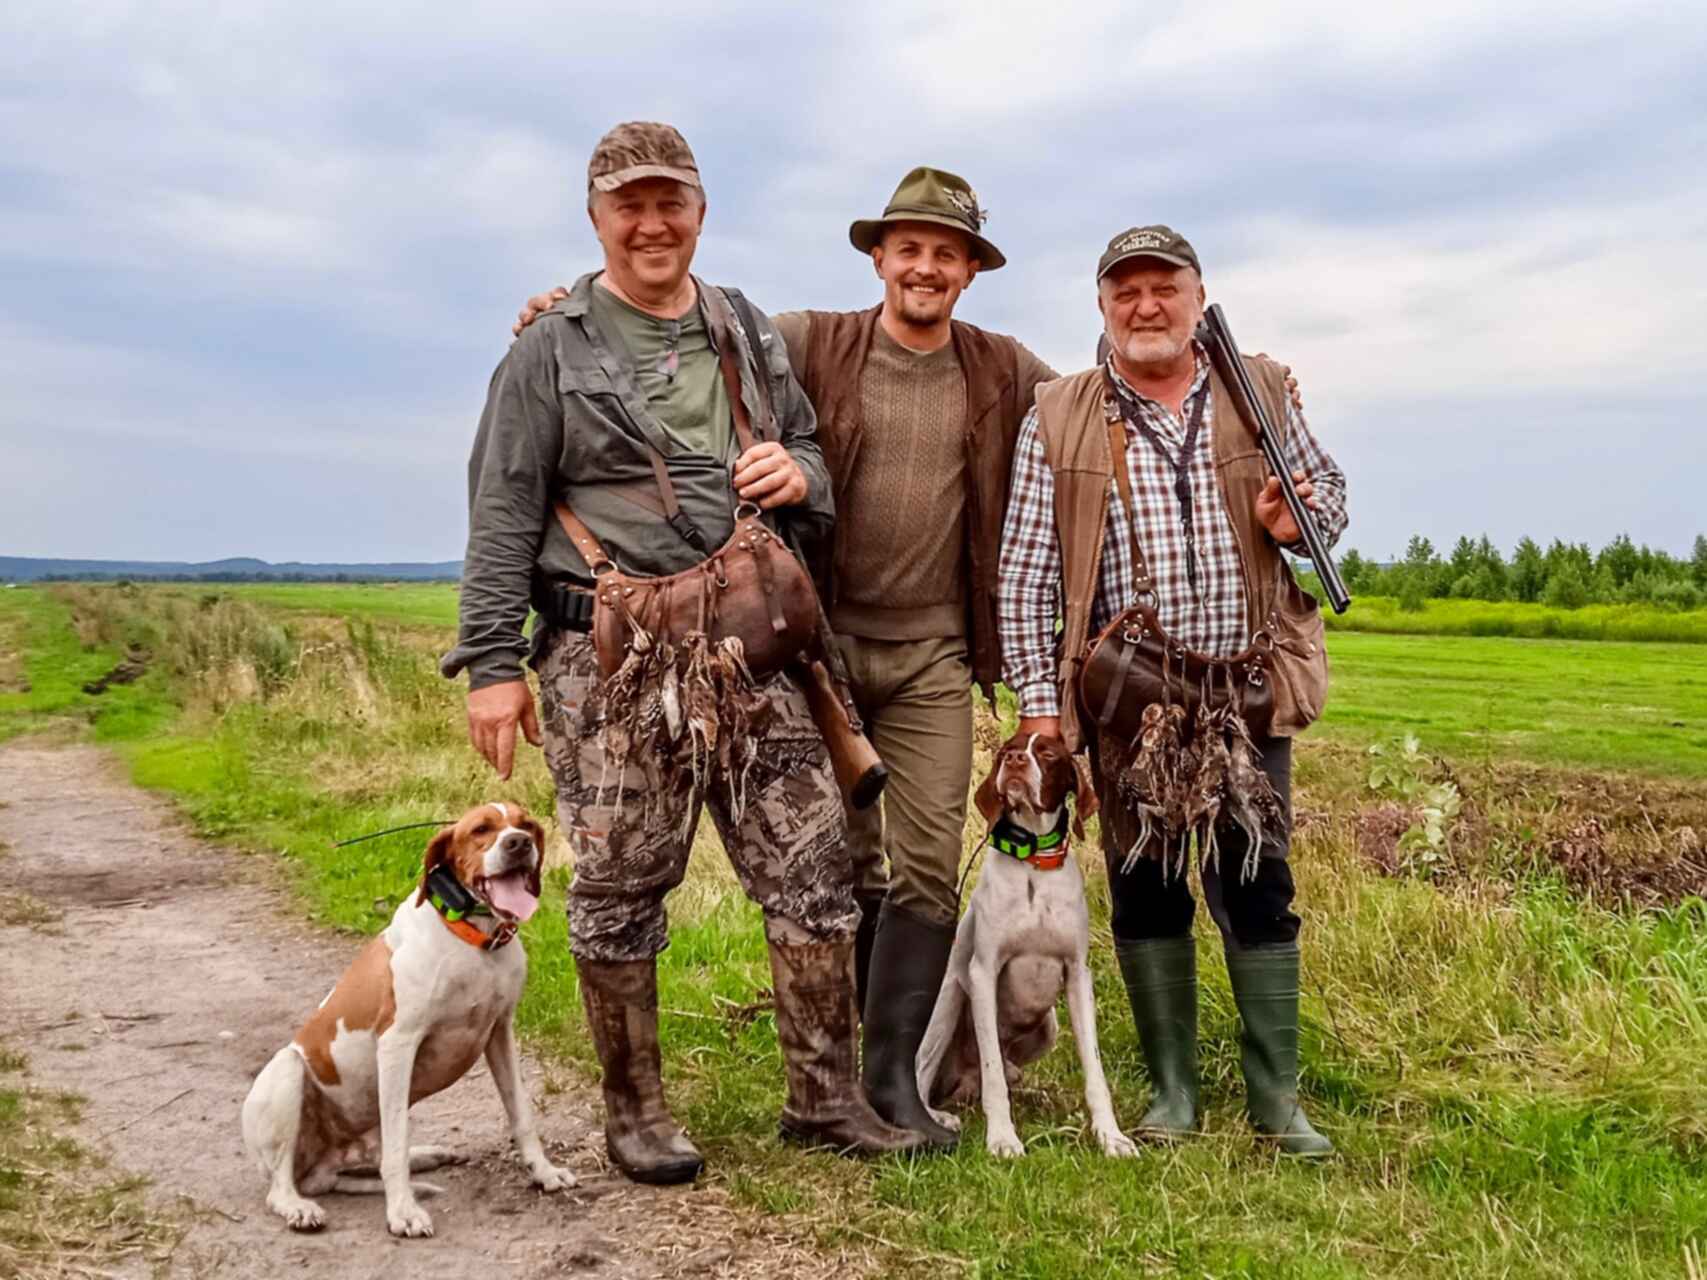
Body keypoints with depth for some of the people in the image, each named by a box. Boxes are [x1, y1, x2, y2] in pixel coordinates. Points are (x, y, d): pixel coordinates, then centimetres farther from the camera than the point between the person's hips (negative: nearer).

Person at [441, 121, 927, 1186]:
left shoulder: (750, 337, 17)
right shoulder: (552, 349, 3)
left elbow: (814, 463, 26)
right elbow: (503, 517, -1)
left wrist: (801, 474, 1)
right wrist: (494, 664, -7)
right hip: (609, 660, -4)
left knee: (815, 874, 3)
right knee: (620, 891, 3)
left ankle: (827, 1097, 18)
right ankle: (636, 1109, 21)